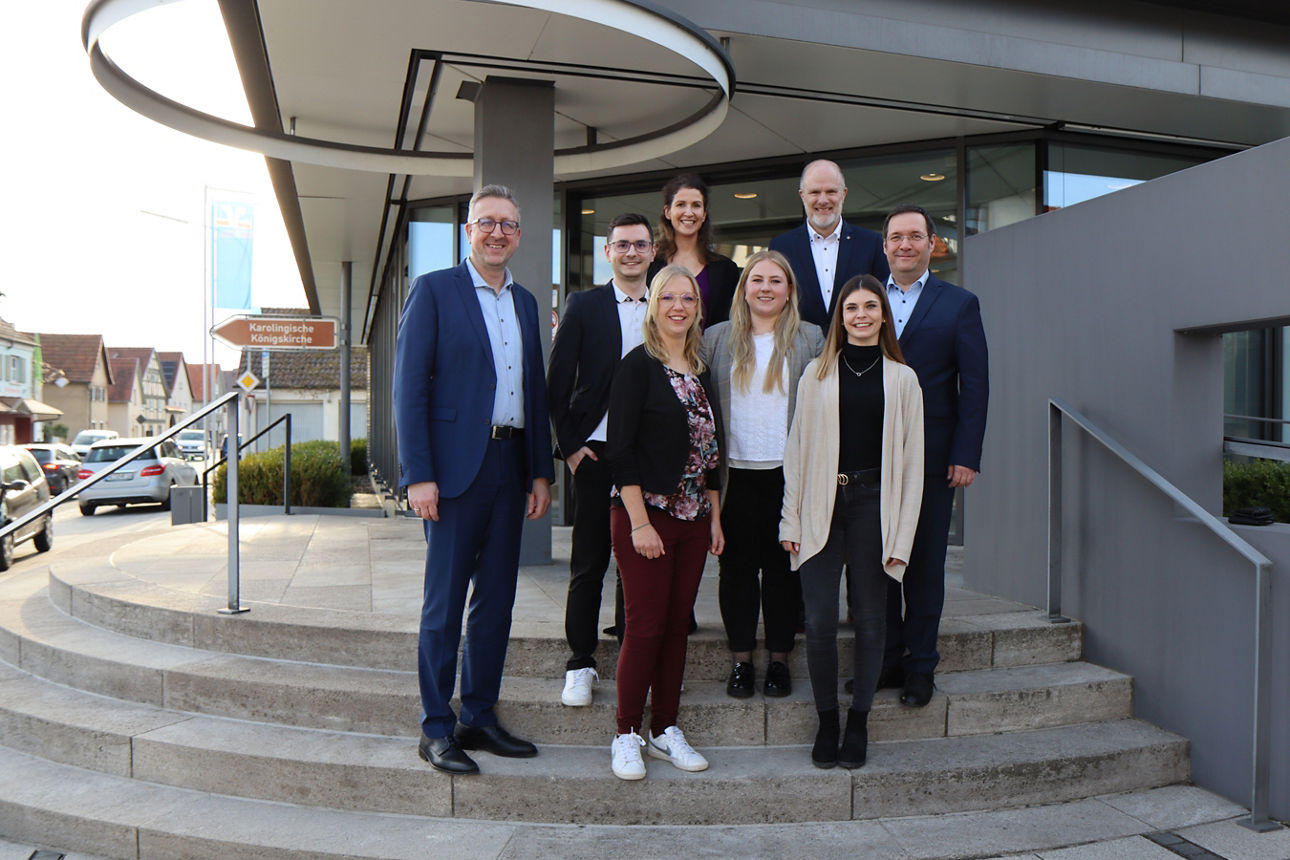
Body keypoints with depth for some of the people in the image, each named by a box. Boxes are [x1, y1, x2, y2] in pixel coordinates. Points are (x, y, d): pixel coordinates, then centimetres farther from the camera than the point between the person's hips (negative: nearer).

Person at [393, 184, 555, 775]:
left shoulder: (525, 302, 16)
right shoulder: (433, 290, -2)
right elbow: (409, 388, -8)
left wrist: (541, 471, 11)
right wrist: (417, 476, -15)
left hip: (511, 466, 6)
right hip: (456, 466, -6)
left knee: (497, 598, 10)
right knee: (445, 602, 1)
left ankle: (478, 719, 22)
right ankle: (436, 729, 13)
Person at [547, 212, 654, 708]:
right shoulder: (584, 306, 3)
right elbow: (557, 383, 1)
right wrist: (569, 444, -5)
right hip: (597, 452, -2)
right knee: (589, 564, 4)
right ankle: (580, 664, 16)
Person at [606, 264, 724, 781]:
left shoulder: (700, 371, 13)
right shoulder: (638, 366, -6)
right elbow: (620, 449, -11)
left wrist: (715, 518, 13)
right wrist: (639, 522, -16)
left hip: (693, 519, 6)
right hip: (644, 513, -6)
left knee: (678, 624, 10)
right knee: (645, 626, -2)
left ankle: (666, 730, 21)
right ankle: (627, 735, 12)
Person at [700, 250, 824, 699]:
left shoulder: (810, 339, 7)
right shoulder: (717, 338, 9)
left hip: (788, 473, -1)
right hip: (735, 473, 1)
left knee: (783, 566, 6)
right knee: (737, 566, 5)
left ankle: (779, 659, 19)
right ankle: (741, 659, 17)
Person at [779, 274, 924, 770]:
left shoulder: (901, 379, 7)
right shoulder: (817, 374, 8)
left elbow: (911, 461, 5)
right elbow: (796, 449, 7)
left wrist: (901, 535, -1)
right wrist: (791, 520, 1)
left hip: (873, 503, 0)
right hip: (821, 505, 0)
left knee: (869, 618, 6)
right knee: (819, 621, -3)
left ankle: (858, 723, 22)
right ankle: (826, 721, 15)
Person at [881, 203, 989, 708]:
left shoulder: (959, 304, 4)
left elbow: (975, 385, -1)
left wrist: (966, 456, -9)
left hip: (930, 456, -2)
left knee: (925, 563, 6)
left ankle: (920, 664, 18)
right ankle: (886, 659, 20)